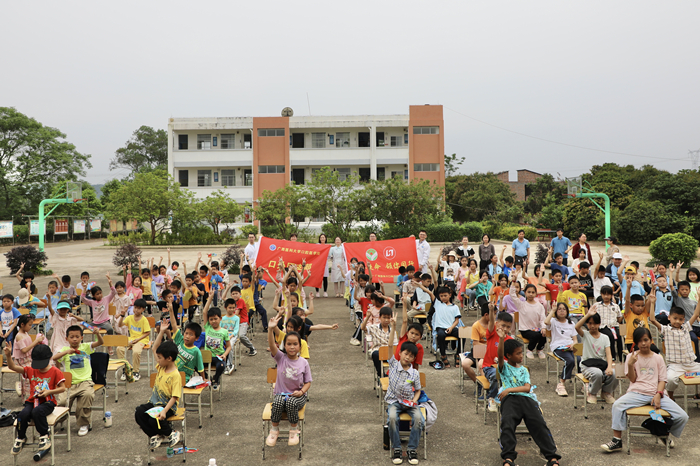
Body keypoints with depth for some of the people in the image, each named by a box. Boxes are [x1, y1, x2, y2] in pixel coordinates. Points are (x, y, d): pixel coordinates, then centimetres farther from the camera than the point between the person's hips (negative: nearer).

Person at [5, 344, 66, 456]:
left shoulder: (55, 372, -2)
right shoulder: (30, 370, 8)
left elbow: (62, 388, -3)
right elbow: (12, 367, 1)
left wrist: (49, 392, -17)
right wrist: (8, 355, -15)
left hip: (47, 402, -4)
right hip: (32, 401, 4)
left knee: (37, 412, -36)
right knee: (23, 414, -28)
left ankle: (44, 436, -13)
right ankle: (21, 438, 2)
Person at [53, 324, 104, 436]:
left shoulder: (85, 347, 7)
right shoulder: (65, 349, 8)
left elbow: (100, 342, -8)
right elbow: (54, 358, -10)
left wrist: (97, 333, -28)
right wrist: (66, 351, -24)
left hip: (85, 381, -1)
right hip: (69, 383, 1)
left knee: (88, 394, -32)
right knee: (61, 401, -21)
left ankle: (84, 424, -13)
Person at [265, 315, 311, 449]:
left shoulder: (303, 362, -1)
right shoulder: (281, 358, -3)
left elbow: (308, 382, 4)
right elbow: (272, 345, -22)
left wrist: (301, 392, -17)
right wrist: (271, 329, -39)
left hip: (297, 395, 0)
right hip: (280, 393, 0)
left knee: (291, 402, -33)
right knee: (278, 402, -33)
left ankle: (294, 430, -8)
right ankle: (274, 429, -7)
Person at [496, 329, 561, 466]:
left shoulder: (524, 370, 24)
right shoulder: (504, 367, 14)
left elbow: (527, 388, 9)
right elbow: (500, 356, -9)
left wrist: (509, 389, -8)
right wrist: (501, 339, -27)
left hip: (527, 398, 3)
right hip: (510, 399, -3)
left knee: (539, 423, -19)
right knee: (507, 423, -29)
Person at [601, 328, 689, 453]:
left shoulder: (658, 358, 12)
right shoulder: (631, 356, 9)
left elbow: (662, 380, 7)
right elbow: (632, 379, 3)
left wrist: (658, 395, -10)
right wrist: (630, 364, -13)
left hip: (656, 393, 2)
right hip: (637, 393, -1)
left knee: (682, 417, -14)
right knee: (617, 405, -29)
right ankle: (617, 440, -18)